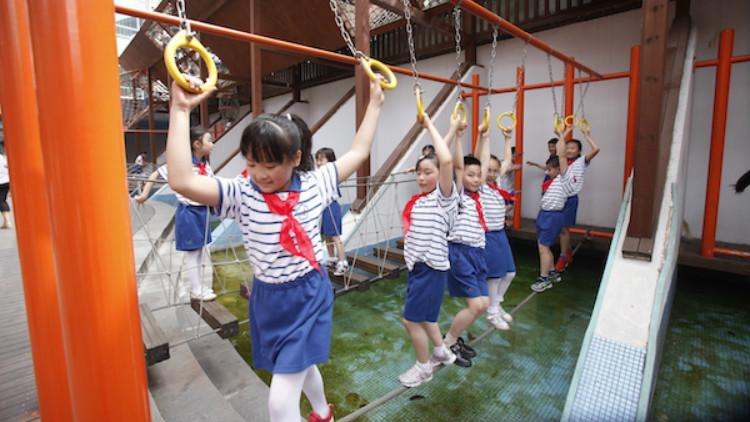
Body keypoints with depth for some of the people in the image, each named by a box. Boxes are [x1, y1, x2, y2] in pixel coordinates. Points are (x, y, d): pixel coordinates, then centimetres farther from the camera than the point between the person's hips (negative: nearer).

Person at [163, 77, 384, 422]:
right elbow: (181, 180, -27)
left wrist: (375, 103, 3)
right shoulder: (241, 194, -13)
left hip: (310, 295, -2)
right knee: (301, 364, 29)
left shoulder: (314, 185, -10)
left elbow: (358, 152, -2)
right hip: (269, 299, 3)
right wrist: (181, 109, -26)